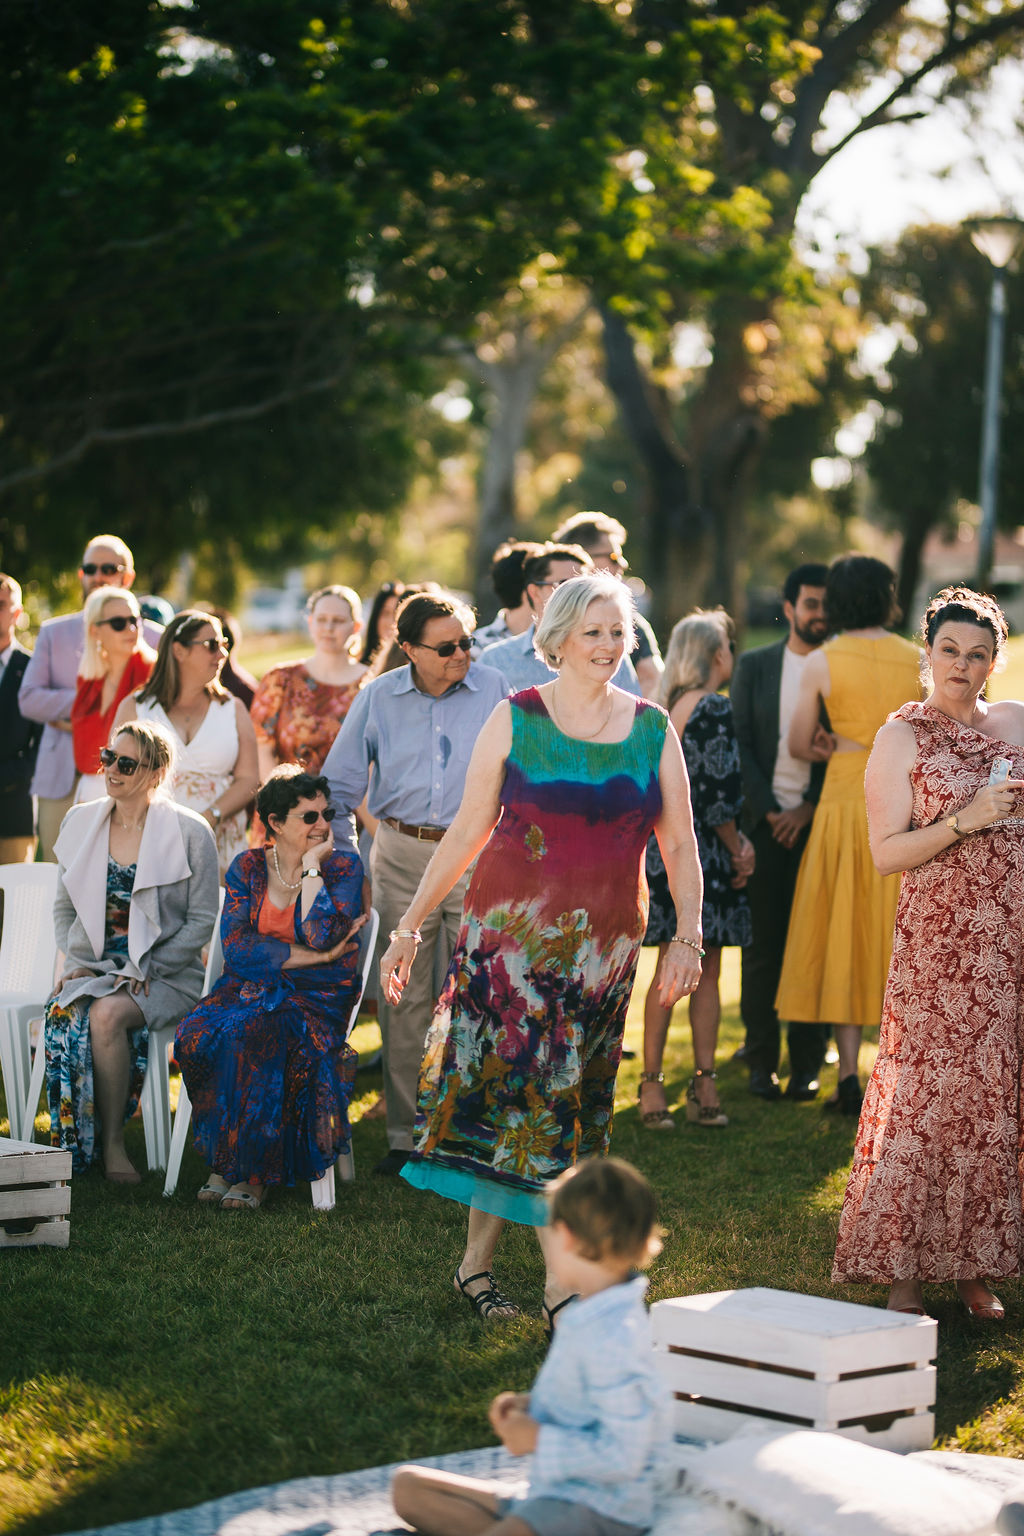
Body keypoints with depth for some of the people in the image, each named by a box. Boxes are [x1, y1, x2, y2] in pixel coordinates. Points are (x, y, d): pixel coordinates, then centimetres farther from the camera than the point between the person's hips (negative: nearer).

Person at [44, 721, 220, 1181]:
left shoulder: (189, 833, -3)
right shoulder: (79, 823, 10)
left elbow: (202, 921, -3)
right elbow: (64, 908, 17)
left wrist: (143, 970, -13)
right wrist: (75, 962, -1)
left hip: (165, 975, -3)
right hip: (93, 968, 3)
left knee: (107, 1014, -36)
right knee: (64, 1014, -32)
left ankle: (112, 1142, -20)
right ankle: (78, 1145, -20)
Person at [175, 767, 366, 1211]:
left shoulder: (343, 867, 0)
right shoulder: (248, 867, 7)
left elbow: (321, 936, -17)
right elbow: (236, 947, -7)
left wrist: (312, 867, -12)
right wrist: (315, 955, -13)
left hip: (315, 996, -3)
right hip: (251, 987, 3)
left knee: (252, 1035, -34)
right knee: (198, 1036, -29)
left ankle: (252, 1171, -23)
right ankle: (223, 1162, -18)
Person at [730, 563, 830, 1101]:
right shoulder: (753, 666, 9)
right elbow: (740, 745, 4)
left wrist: (808, 810, -8)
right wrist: (768, 811, -5)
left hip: (818, 823, -1)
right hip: (764, 820, 1)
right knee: (762, 944, 1)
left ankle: (808, 1064, 6)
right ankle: (762, 1061, 8)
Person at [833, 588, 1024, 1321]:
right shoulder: (902, 736, 1)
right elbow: (886, 853, -5)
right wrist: (965, 821, -16)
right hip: (938, 942, -4)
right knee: (925, 1094, -6)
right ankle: (903, 1271, 1)